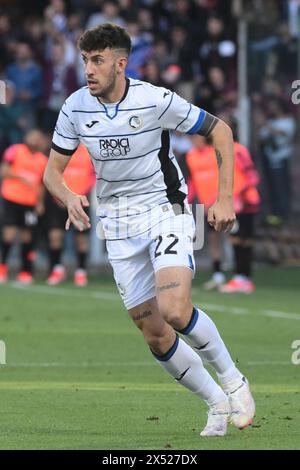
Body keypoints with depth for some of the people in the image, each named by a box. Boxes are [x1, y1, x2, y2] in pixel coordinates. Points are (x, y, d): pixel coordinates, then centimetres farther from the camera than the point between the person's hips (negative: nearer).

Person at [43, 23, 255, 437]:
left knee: (175, 310, -25)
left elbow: (220, 130, -4)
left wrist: (225, 198, -10)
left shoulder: (155, 100, -15)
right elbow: (52, 171, 3)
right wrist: (70, 199, -20)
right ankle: (217, 403, 19)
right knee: (154, 334, 1)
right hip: (119, 226, 4)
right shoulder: (75, 108, -5)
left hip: (165, 212, -4)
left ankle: (232, 379, -1)